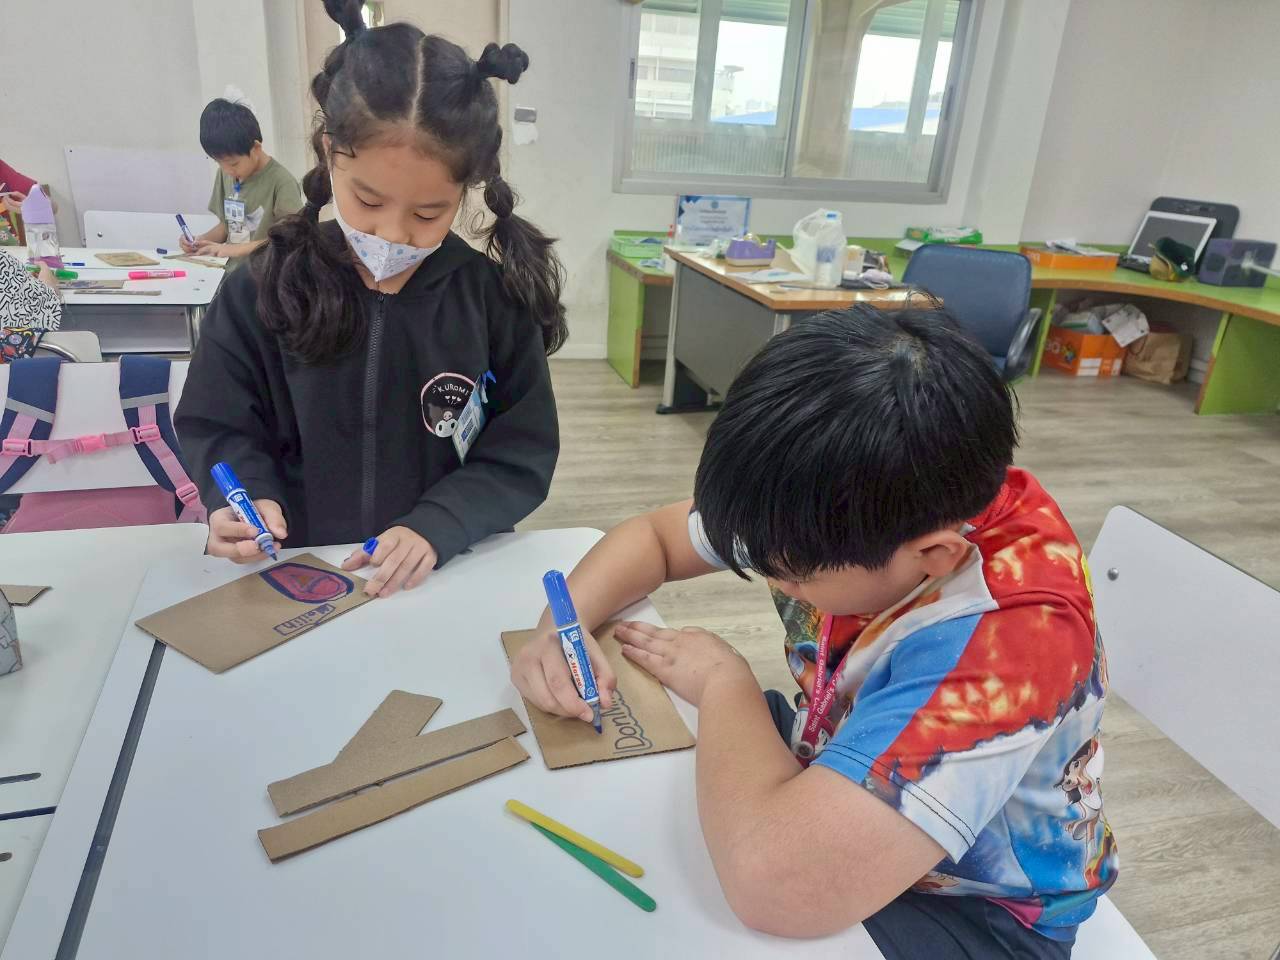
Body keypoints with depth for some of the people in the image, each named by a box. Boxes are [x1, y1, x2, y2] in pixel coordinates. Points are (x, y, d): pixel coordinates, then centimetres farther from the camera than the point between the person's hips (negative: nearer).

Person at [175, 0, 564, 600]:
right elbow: (219, 427, 7)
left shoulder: (497, 300, -5)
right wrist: (249, 497, -13)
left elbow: (522, 453, -3)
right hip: (297, 571, 1)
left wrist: (436, 527, -17)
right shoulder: (261, 291, -2)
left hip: (451, 572, 0)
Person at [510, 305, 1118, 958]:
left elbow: (771, 877, -48)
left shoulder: (1010, 630, -39)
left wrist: (721, 678, -30)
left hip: (968, 906, -5)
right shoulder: (858, 494, -19)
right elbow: (655, 535, -4)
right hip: (833, 781, 6)